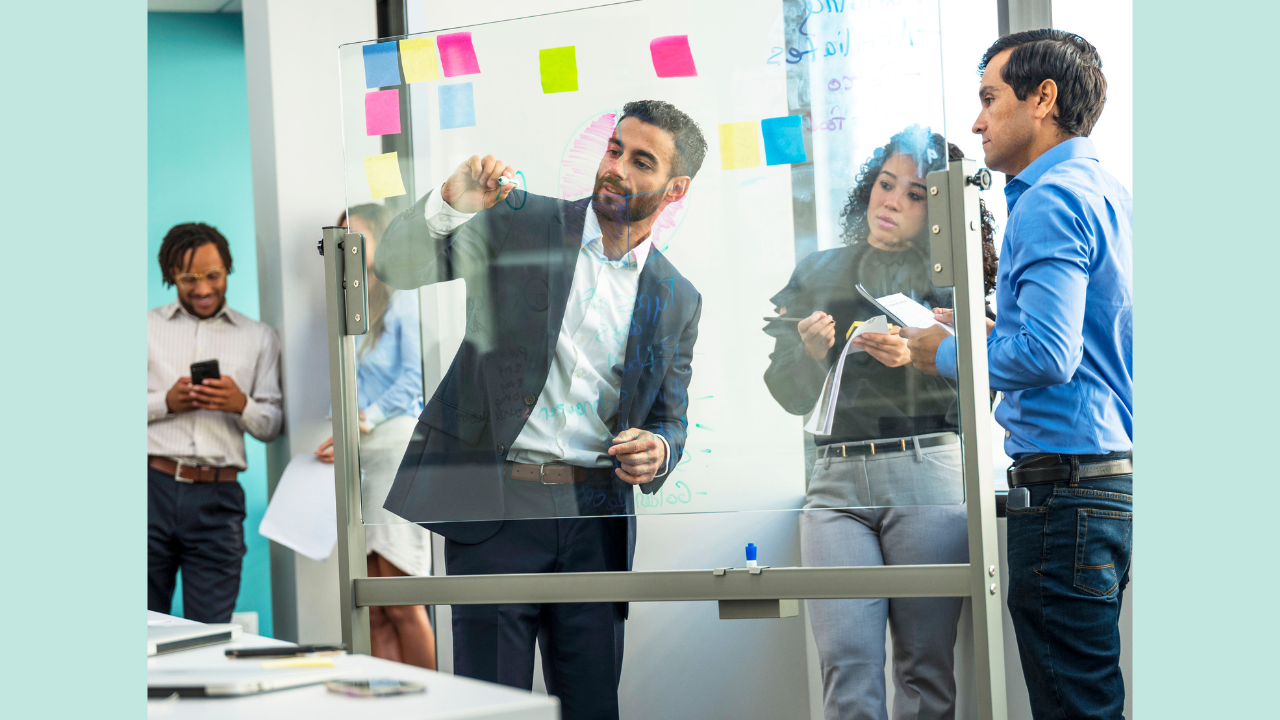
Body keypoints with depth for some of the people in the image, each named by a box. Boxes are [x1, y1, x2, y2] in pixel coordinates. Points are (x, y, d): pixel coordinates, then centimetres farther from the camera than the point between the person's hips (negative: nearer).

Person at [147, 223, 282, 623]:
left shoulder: (259, 338, 17)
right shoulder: (147, 327, 14)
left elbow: (272, 427, 13)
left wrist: (242, 405, -7)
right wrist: (165, 403, -8)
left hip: (217, 498, 1)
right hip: (153, 485, 0)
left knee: (210, 632, -3)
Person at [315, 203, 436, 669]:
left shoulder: (403, 299, 2)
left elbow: (414, 376, -9)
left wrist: (365, 420, -16)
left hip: (396, 444, -7)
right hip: (355, 457, 7)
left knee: (402, 605, -9)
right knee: (375, 612, 0)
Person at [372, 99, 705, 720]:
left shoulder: (678, 301, 11)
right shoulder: (519, 222, 3)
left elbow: (671, 421, 16)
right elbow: (398, 268, -5)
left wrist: (658, 451, -8)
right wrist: (449, 206, -24)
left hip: (595, 518, 3)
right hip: (494, 505, -2)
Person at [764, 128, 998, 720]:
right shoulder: (817, 275, 18)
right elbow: (790, 396, 16)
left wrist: (917, 359, -15)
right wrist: (811, 352, -4)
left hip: (927, 476, -2)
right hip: (837, 483, 2)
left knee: (925, 667, -3)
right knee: (846, 663, -10)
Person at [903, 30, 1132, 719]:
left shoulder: (1050, 201, -12)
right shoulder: (1110, 193, 17)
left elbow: (1048, 354, -22)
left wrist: (948, 353, -7)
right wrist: (994, 332, 20)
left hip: (1066, 481, -10)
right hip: (1117, 475, 10)